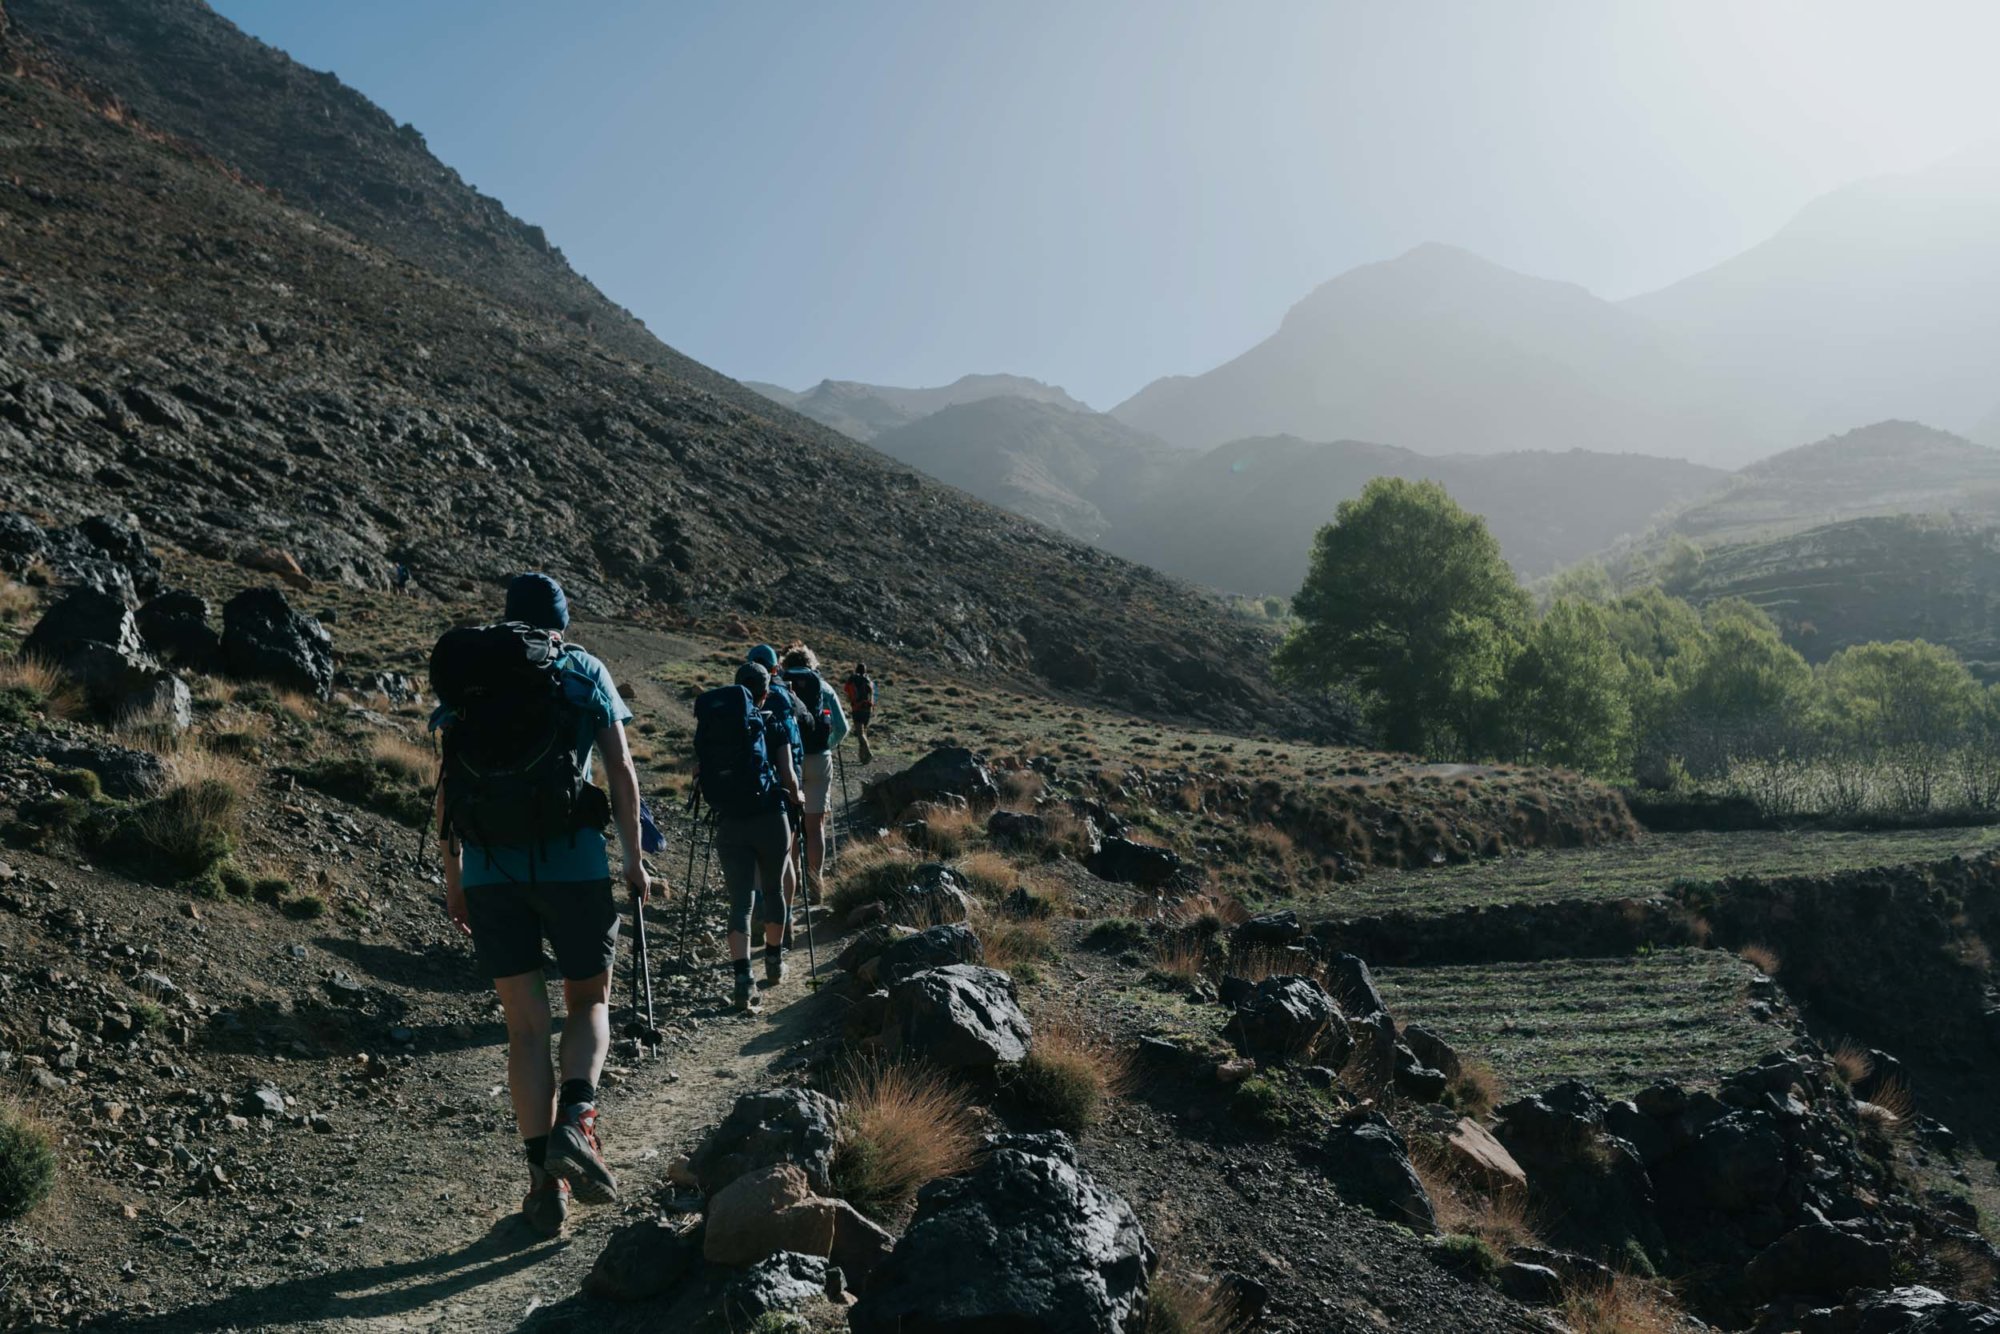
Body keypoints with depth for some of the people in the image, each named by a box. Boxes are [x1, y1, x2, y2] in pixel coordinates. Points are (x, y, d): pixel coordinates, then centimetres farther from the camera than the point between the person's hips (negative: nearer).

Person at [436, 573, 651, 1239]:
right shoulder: (586, 671, 7)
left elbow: (447, 784, 8)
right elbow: (621, 771, 3)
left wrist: (453, 877, 13)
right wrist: (634, 859, 10)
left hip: (490, 868, 2)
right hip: (575, 863, -1)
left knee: (525, 1024, 8)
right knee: (590, 1002, 16)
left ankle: (544, 1185, 8)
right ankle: (575, 1121, -10)